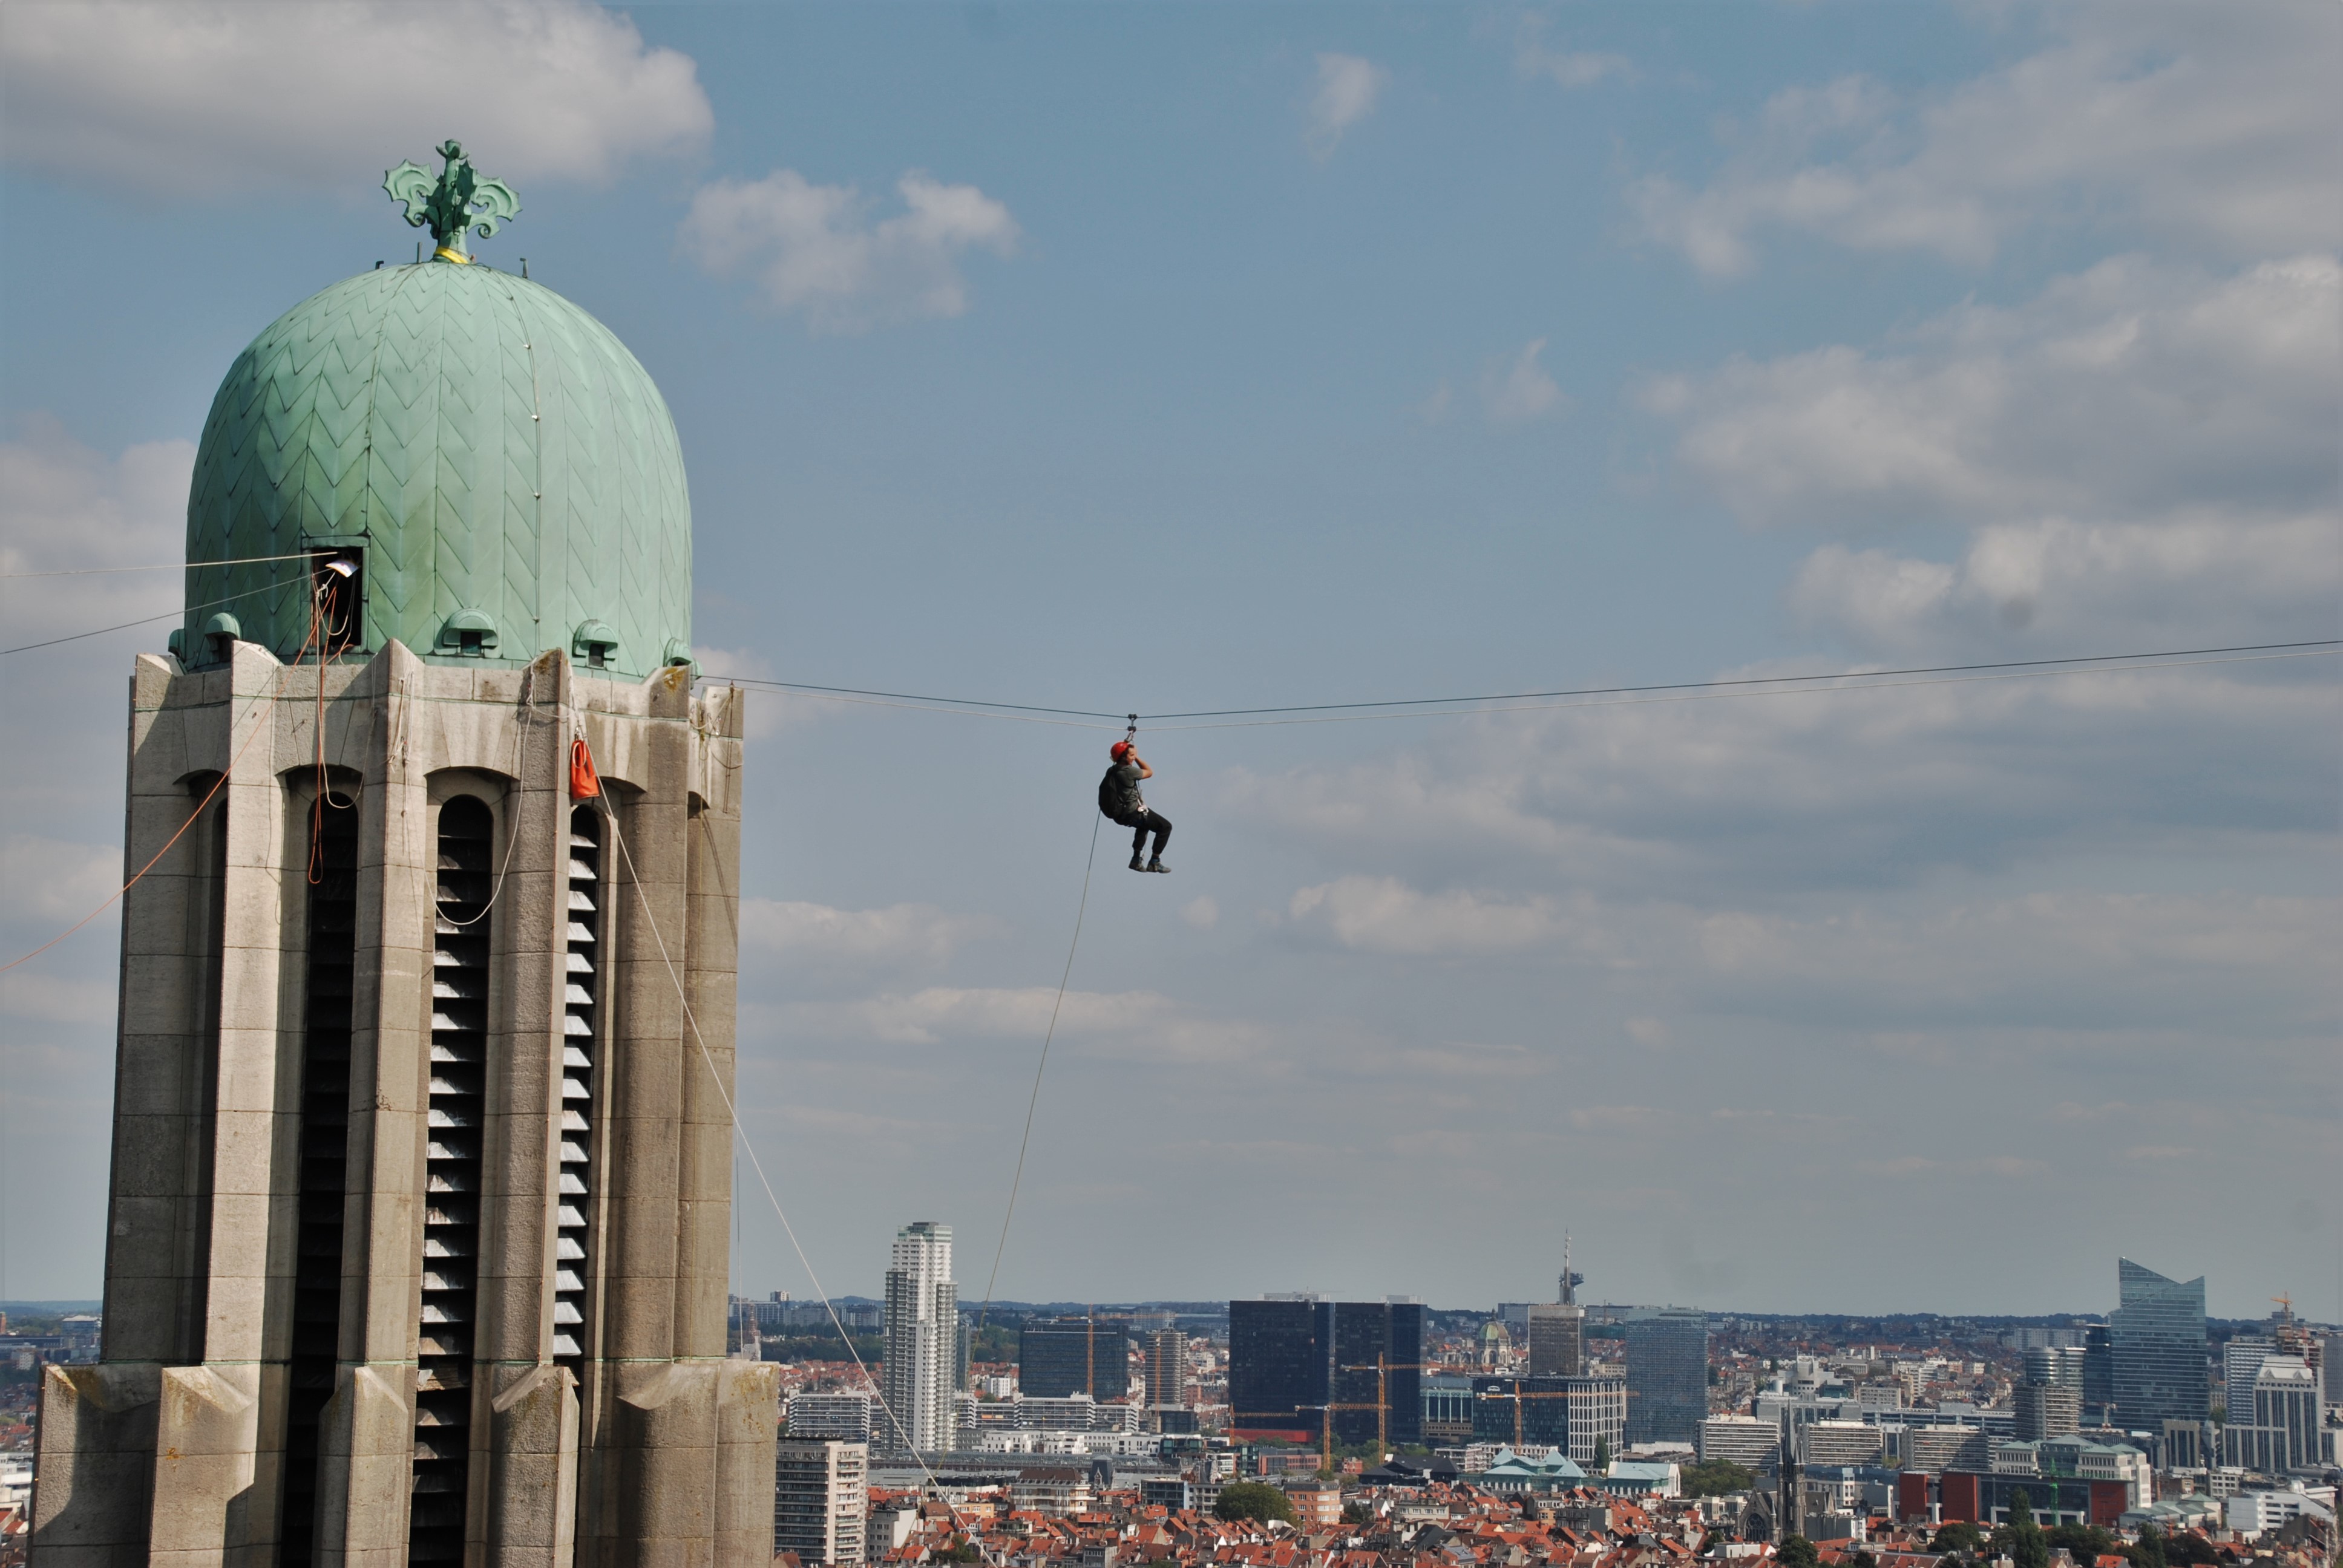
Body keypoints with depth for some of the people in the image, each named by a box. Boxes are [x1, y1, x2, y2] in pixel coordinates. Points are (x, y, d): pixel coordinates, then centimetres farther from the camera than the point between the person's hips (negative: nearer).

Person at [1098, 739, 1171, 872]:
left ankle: (1136, 860, 34)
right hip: (1132, 814, -9)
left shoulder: (1112, 771, 2)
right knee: (1165, 827, 3)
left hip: (1118, 814, 9)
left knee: (1144, 824, 37)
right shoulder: (1128, 771, -24)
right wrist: (1137, 757, -4)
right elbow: (1150, 772, -8)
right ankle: (1154, 862, 6)